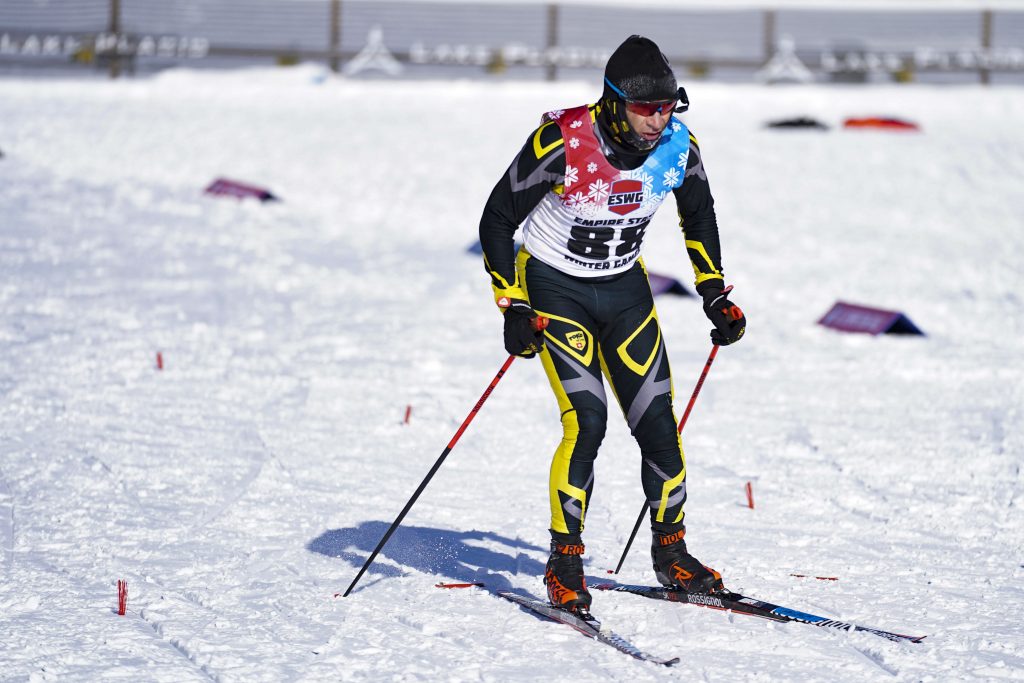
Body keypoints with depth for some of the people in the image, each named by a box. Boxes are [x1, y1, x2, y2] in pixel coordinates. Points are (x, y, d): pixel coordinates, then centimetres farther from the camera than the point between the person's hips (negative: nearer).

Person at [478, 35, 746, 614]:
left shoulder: (678, 147, -14)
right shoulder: (563, 143, -27)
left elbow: (699, 214, 9)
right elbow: (497, 220, -16)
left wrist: (716, 296, 7)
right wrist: (514, 309, -21)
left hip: (625, 289, 4)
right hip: (554, 288, -4)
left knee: (658, 423, -1)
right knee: (587, 419, -19)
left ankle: (671, 552, 20)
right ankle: (565, 562, -7)